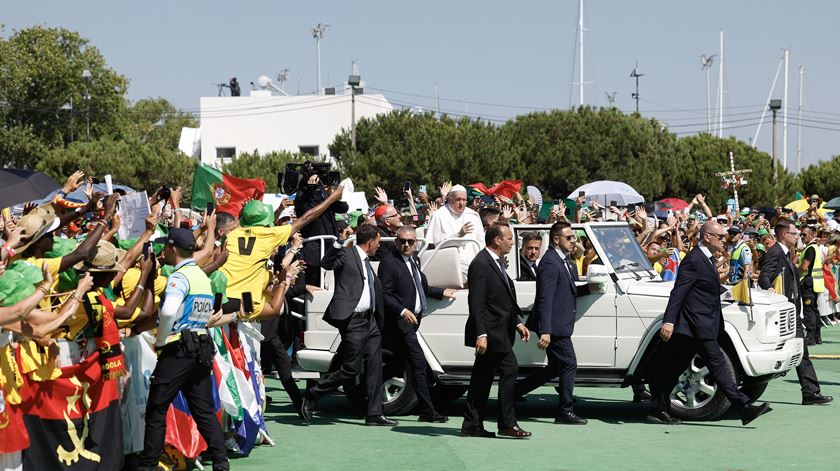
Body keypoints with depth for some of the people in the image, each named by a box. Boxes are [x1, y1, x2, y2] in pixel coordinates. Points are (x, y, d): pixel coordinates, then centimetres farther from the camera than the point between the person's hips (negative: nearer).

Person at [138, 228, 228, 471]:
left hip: (178, 350, -8)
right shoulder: (203, 276, 15)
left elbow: (168, 311, -30)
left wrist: (160, 341, -14)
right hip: (202, 348, 8)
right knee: (204, 410, 10)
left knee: (156, 410, 2)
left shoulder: (179, 277, -12)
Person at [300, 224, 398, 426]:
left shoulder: (366, 260, 20)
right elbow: (326, 263, -23)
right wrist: (340, 242, -32)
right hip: (353, 320, -9)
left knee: (375, 366, 6)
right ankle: (311, 396, 7)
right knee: (351, 369, -7)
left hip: (369, 319, 9)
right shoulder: (347, 254, -6)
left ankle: (374, 414, 9)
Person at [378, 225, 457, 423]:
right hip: (400, 321, -9)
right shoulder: (389, 262, -11)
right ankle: (428, 412, -12)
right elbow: (385, 294, -15)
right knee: (418, 363, -13)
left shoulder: (414, 260, 16)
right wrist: (402, 311, -25)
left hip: (413, 319, 9)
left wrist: (442, 292, 23)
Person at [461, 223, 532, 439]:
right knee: (509, 370, -9)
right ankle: (507, 424, -4)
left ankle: (472, 425, 14)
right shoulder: (481, 264, -14)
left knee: (482, 379, 10)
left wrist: (517, 323, 15)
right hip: (491, 332, -10)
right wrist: (481, 334, -24)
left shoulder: (497, 263, 17)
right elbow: (476, 303, -19)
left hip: (499, 332, 10)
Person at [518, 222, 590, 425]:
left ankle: (513, 392, 21)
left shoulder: (566, 261, 15)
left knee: (555, 368, 16)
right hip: (554, 326, -10)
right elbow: (545, 299, -23)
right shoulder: (549, 262, -17)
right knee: (569, 365, -4)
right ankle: (566, 412, 7)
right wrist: (545, 331, -27)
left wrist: (589, 288, 5)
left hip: (561, 325, 10)